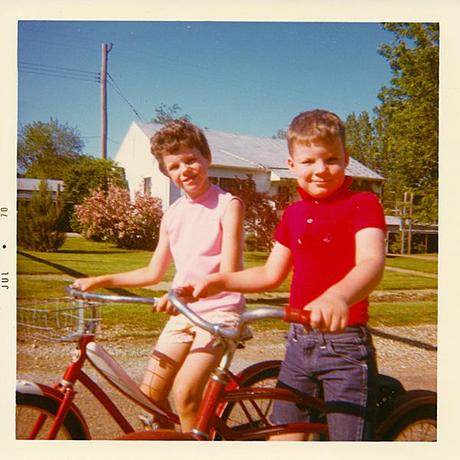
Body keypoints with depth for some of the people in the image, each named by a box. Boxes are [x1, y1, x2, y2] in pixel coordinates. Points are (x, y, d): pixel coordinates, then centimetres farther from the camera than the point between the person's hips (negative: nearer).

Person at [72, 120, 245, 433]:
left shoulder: (228, 205, -9)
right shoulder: (172, 215, 10)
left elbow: (228, 273, -17)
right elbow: (154, 273, 17)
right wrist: (100, 281, 11)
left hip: (220, 310, -6)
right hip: (182, 313, 6)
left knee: (185, 392, -20)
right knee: (150, 394, 3)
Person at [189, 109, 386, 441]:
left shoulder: (363, 204, -9)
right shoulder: (294, 214, 10)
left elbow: (372, 262, -27)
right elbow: (271, 274, 15)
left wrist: (338, 295, -47)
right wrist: (218, 282, 3)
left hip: (345, 345, -6)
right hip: (300, 342, 6)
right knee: (282, 434, 14)